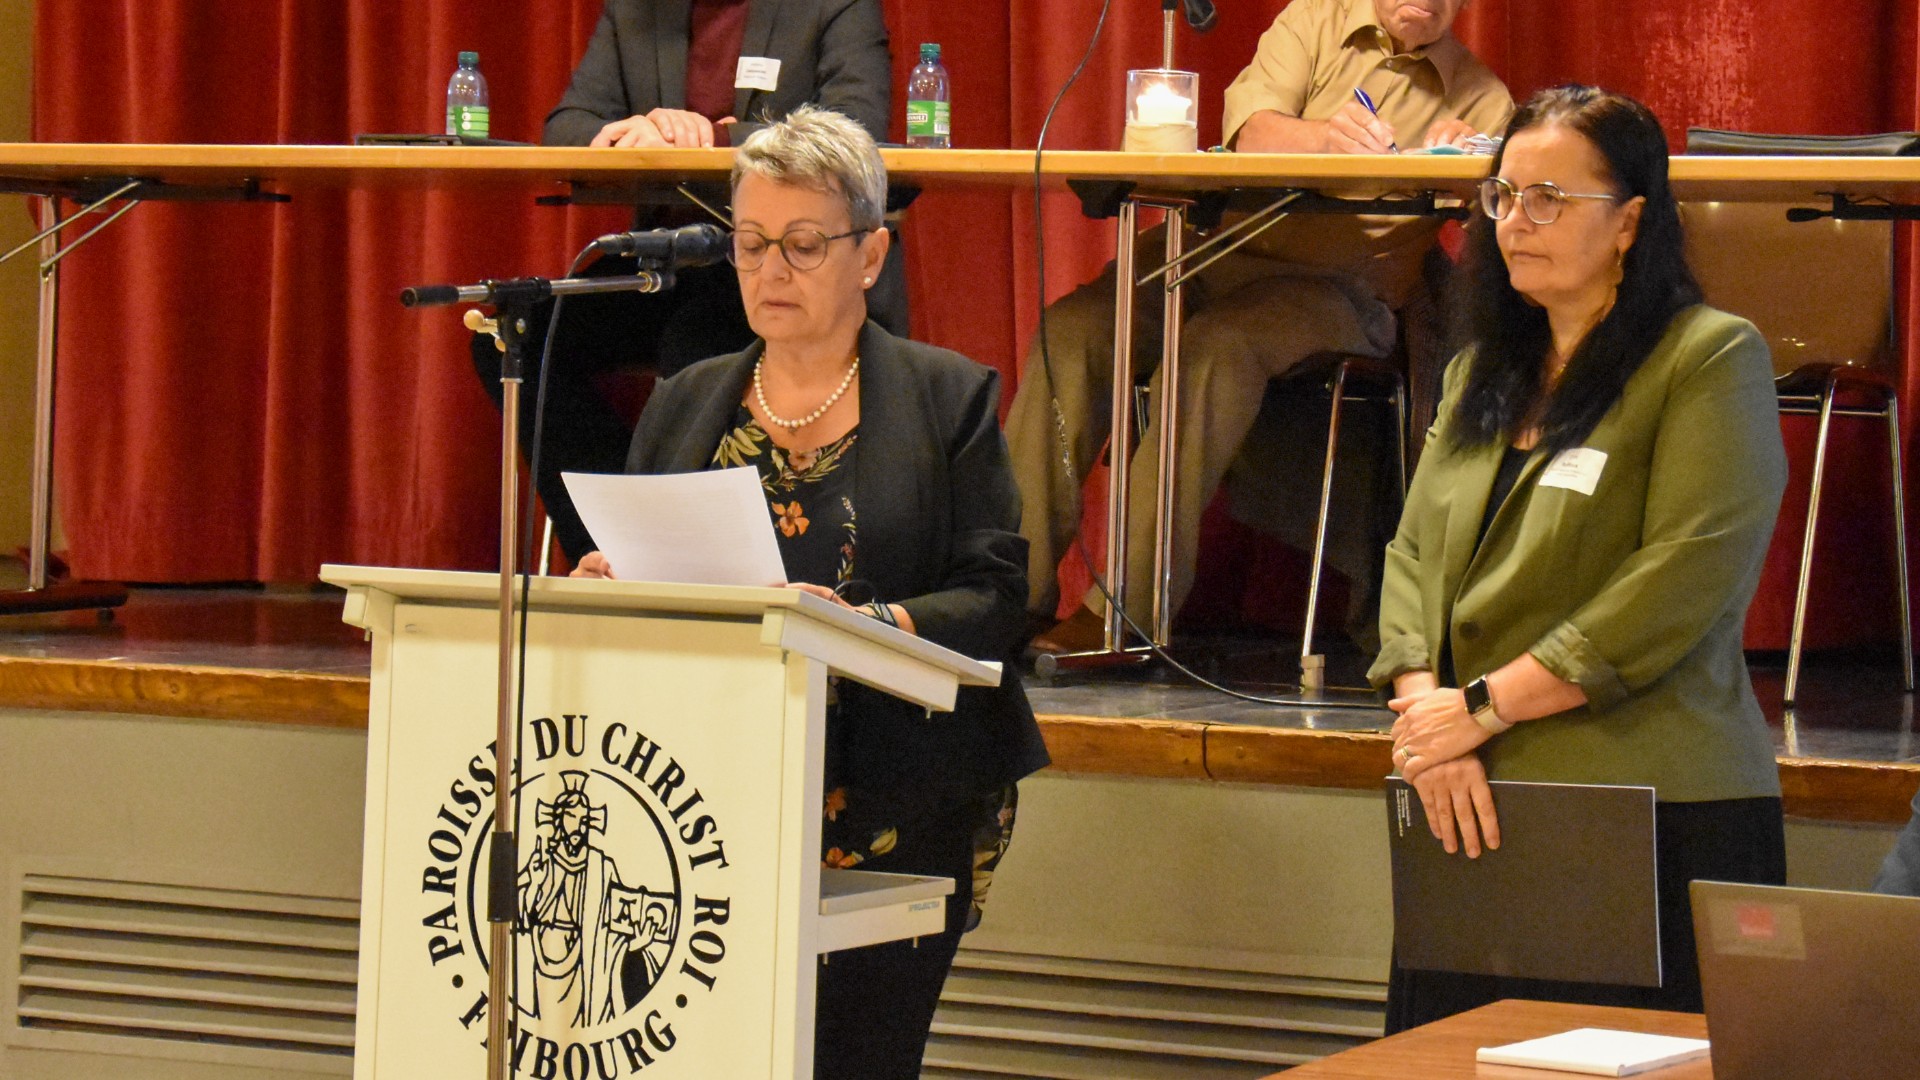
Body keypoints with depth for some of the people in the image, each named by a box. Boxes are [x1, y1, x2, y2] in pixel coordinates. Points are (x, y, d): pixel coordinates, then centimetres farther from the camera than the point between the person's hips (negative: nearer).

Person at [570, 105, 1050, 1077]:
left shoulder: (947, 399, 7)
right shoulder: (684, 405, 19)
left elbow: (996, 602, -2)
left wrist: (869, 627, -20)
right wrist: (604, 586, -5)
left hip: (889, 813, -2)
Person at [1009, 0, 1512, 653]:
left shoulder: (1483, 101, 9)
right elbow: (1248, 130, -6)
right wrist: (1323, 136, -28)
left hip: (1341, 284, -3)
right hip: (1219, 248, 3)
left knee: (1215, 347, -34)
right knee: (1073, 329, -24)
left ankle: (1127, 614, -36)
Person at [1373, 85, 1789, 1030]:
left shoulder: (1711, 359, -4)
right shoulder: (1481, 373, 19)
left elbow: (1685, 578, -14)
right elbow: (1415, 553, 12)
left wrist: (1486, 705, -14)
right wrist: (1426, 710, -8)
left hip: (1656, 811, -6)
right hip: (1477, 808, 6)